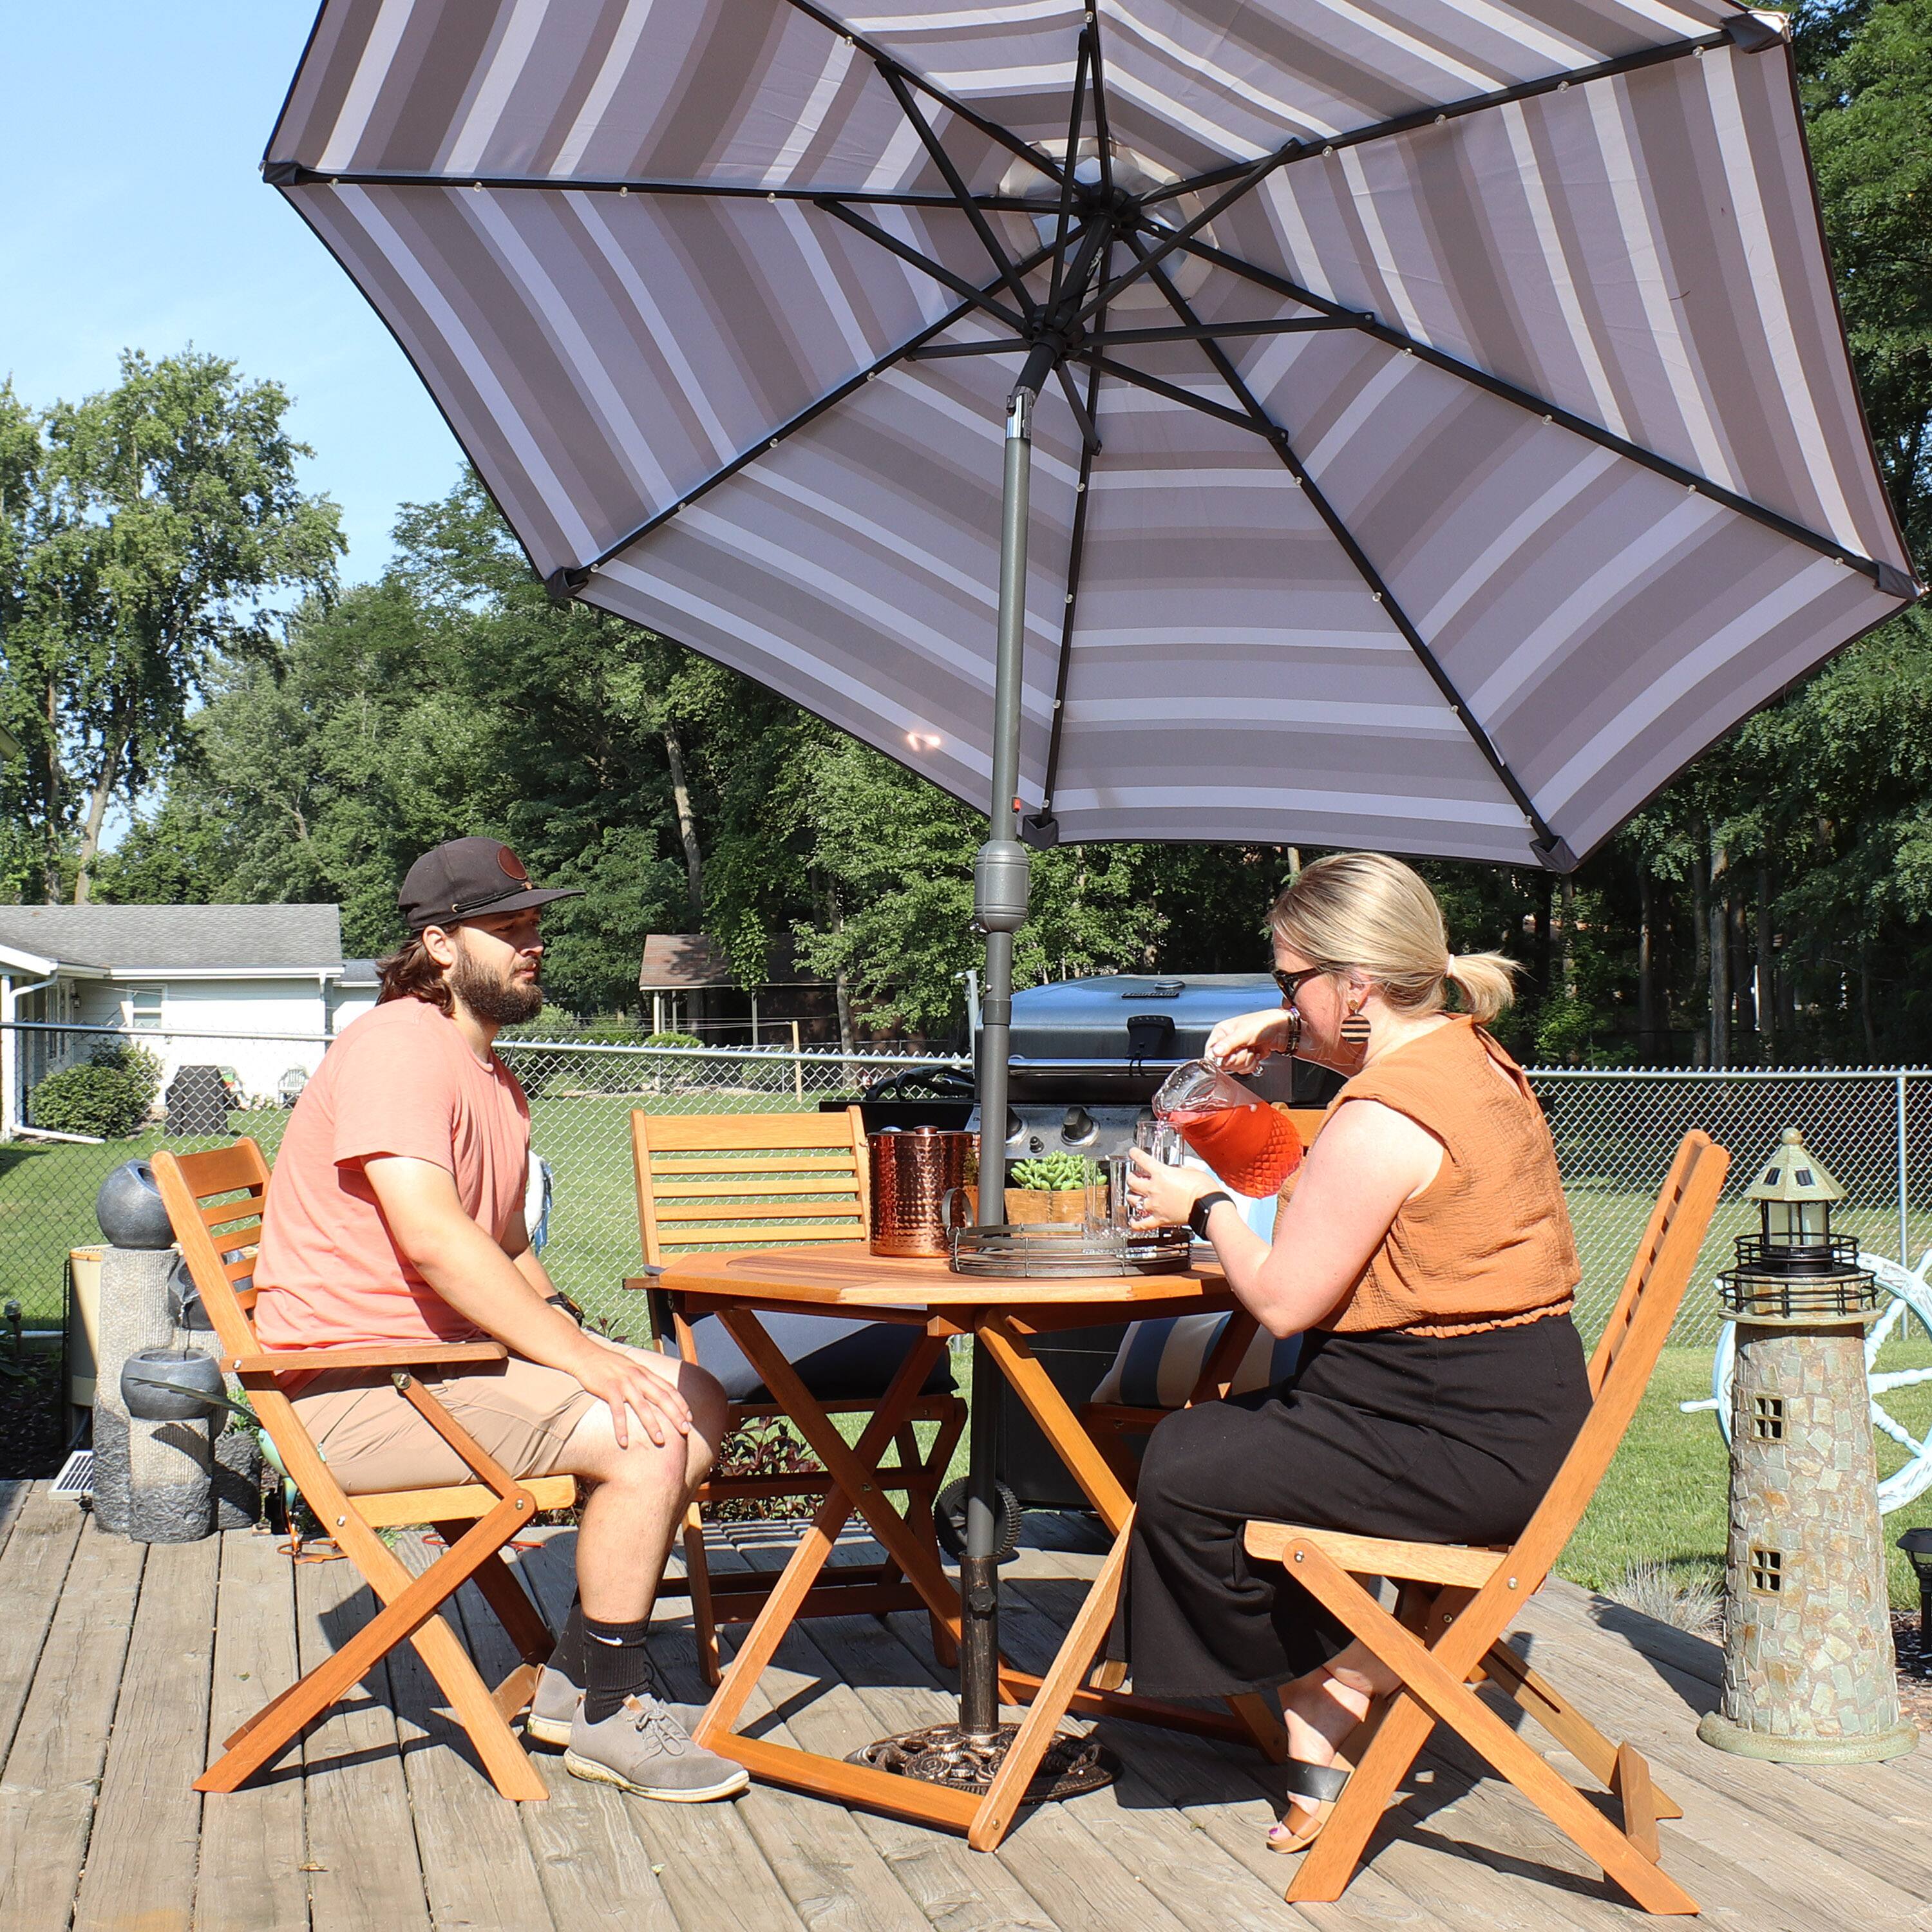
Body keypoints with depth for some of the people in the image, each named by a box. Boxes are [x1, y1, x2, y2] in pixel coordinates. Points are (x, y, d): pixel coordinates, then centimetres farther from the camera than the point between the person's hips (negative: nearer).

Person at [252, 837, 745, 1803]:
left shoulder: (492, 1074, 18)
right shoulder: (397, 1048, -15)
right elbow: (433, 1238, -27)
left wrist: (574, 1339, 2)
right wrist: (582, 1359, -28)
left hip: (450, 1352, 10)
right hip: (351, 1388, -10)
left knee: (696, 1401, 3)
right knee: (646, 1442, -22)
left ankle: (577, 1679, 7)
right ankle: (609, 1714, -7)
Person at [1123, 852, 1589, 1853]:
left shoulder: (1380, 1120, -21)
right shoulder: (1472, 1052, 8)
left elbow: (1282, 1300, -17)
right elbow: (1388, 1048, 35)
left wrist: (1203, 1204, 0)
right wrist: (1285, 1034, 18)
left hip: (1468, 1449, -10)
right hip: (1518, 1406, 11)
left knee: (1182, 1468, -1)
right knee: (1233, 1434, 20)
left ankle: (1321, 1675, 22)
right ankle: (1318, 1733, 17)